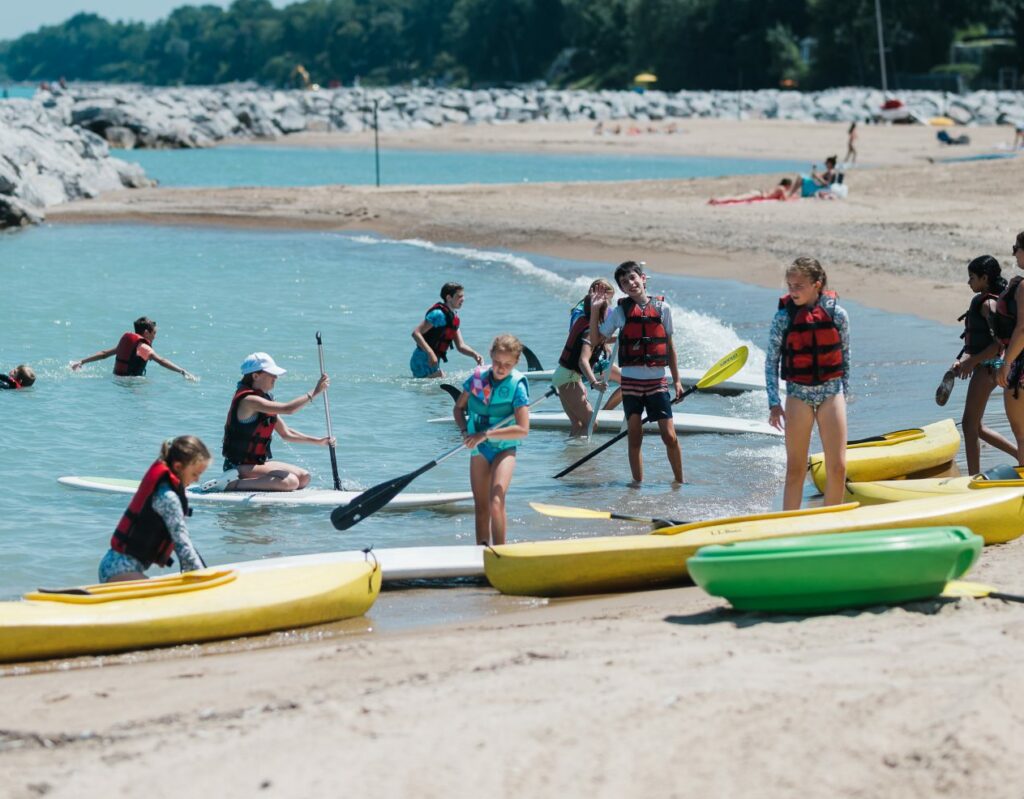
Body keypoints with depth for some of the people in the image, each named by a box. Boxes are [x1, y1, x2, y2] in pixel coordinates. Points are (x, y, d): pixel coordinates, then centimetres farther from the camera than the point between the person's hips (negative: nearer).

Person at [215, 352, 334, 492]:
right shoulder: (249, 400, -18)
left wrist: (318, 441, 9)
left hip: (258, 462, 10)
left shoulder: (265, 398, 13)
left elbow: (286, 434, 17)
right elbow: (287, 409, -29)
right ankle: (231, 484, -19)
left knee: (304, 477, 6)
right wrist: (314, 392, -21)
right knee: (290, 481, -26)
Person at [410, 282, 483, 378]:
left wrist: (475, 354, -8)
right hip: (424, 361, -10)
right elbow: (416, 333, -26)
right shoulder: (439, 314, -18)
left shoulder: (454, 317, 12)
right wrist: (430, 353, -34)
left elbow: (460, 346, 12)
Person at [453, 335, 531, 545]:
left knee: (496, 501, -21)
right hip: (479, 448, 5)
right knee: (481, 505, 11)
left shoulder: (517, 386, -14)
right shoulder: (477, 378, -3)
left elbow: (523, 429, -21)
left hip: (504, 448, -5)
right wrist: (465, 430, -8)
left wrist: (486, 434, -24)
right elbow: (459, 407, 12)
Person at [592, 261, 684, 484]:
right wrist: (595, 310, -4)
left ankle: (679, 482, 12)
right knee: (635, 438, 2)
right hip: (631, 381, 0)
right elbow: (596, 338, 7)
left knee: (669, 436, -4)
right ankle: (638, 483, 12)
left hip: (657, 381, 0)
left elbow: (669, 346, 10)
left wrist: (677, 380, 10)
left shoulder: (662, 308, 4)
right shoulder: (619, 311, 4)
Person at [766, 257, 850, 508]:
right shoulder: (783, 317, -5)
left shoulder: (836, 314, -3)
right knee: (795, 469, 2)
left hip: (831, 392, 1)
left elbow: (845, 355, 8)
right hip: (798, 395, -1)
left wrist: (844, 392, 9)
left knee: (837, 467, 0)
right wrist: (774, 404, -6)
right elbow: (771, 362, -1)